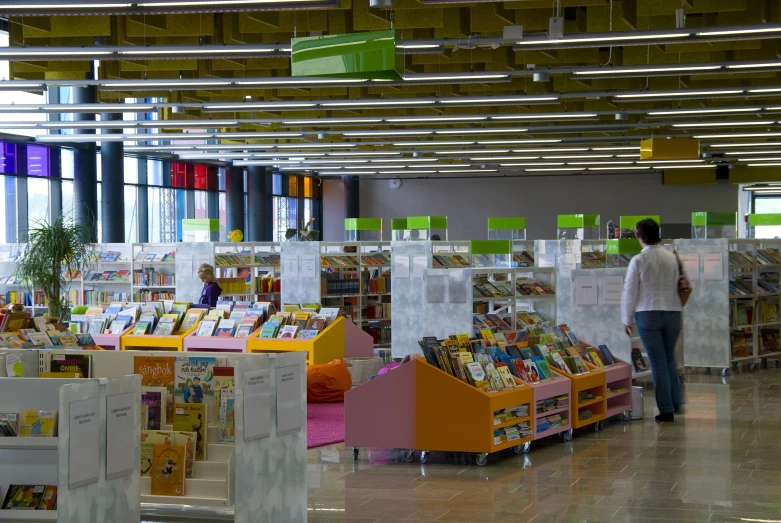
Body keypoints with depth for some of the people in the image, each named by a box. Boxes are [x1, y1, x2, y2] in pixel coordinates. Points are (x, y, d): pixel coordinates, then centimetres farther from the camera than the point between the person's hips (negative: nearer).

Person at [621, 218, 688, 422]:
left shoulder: (638, 260, -7)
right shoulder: (673, 258, 3)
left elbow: (630, 291, -4)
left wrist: (626, 319, 6)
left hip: (648, 314, -3)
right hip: (673, 312, 3)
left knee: (658, 362, 2)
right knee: (669, 359, 21)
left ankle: (666, 410, 1)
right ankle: (676, 402, 18)